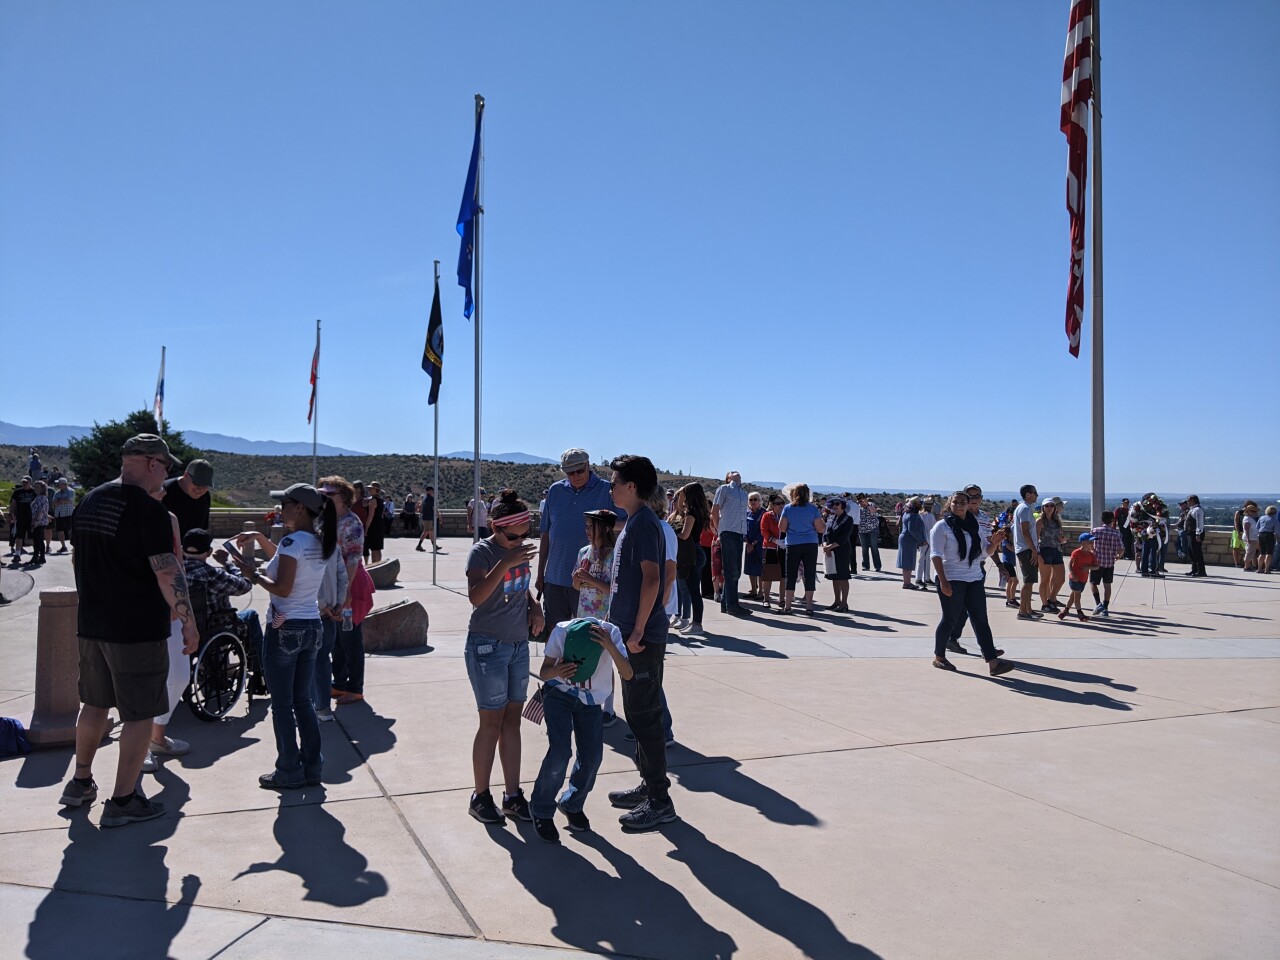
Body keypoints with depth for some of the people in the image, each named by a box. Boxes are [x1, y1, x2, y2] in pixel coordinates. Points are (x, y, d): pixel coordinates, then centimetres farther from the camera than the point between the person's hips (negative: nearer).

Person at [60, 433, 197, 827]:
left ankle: (80, 783, 35)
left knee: (95, 704, 22)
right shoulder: (148, 508, -17)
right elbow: (168, 573, -21)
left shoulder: (89, 502, 8)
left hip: (91, 625, 8)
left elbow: (78, 559, 20)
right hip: (138, 631, -8)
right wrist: (189, 622, -13)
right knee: (139, 714, 3)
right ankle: (122, 801, 10)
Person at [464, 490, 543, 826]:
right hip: (488, 646, -6)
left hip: (519, 644, 6)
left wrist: (534, 606, 3)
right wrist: (505, 564, -39)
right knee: (492, 723, 1)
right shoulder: (482, 552, -15)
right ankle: (480, 796, 16)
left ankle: (513, 796, 19)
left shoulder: (519, 549, 5)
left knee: (512, 721, 11)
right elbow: (476, 596, -31)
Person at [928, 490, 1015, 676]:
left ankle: (993, 662, -3)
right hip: (951, 580, -5)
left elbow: (986, 551, 14)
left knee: (981, 619, 0)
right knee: (950, 619, 2)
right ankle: (939, 657, 18)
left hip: (974, 579, 5)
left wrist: (995, 542, -8)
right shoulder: (942, 526, -6)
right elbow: (936, 555, -12)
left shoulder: (976, 526, 11)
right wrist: (943, 581, -20)